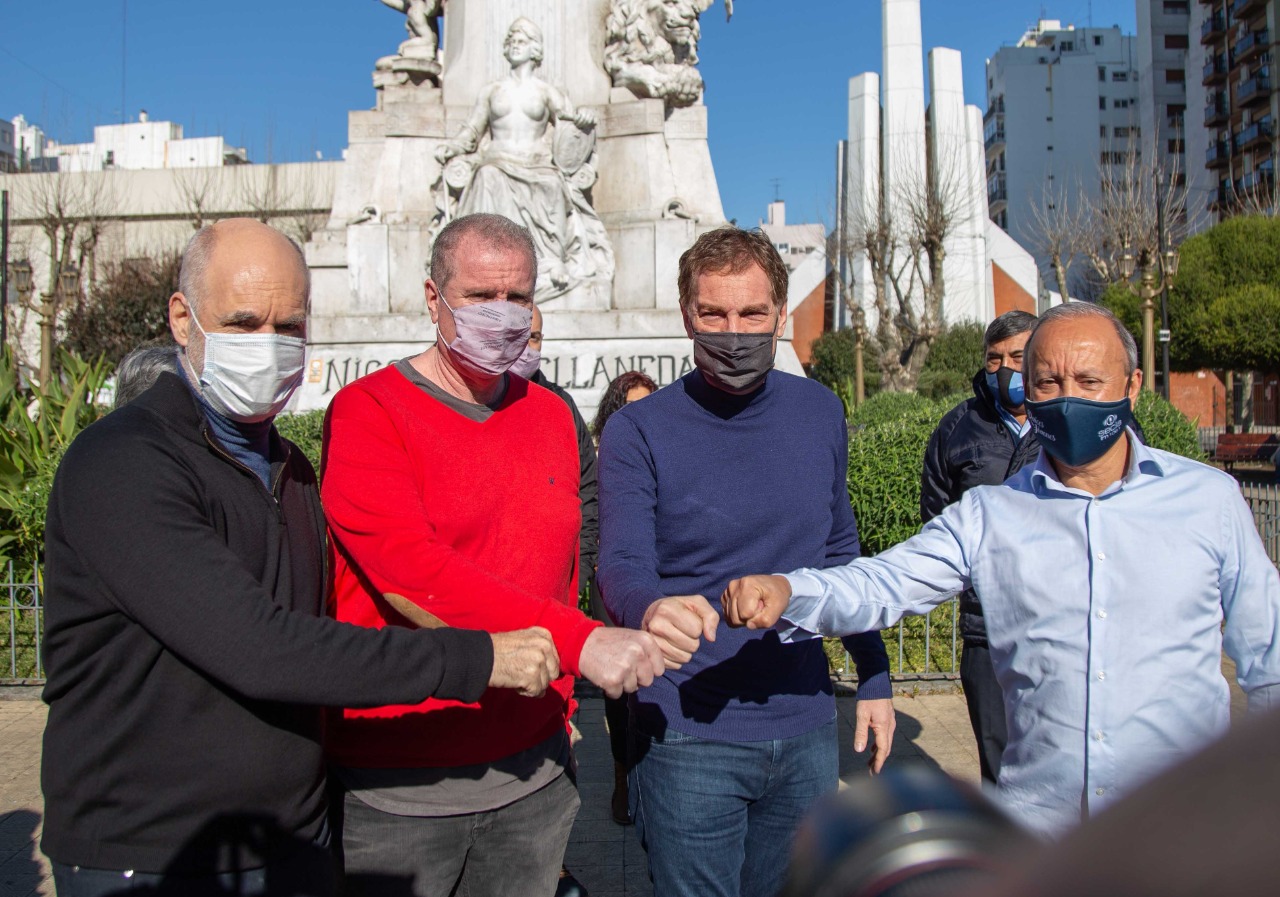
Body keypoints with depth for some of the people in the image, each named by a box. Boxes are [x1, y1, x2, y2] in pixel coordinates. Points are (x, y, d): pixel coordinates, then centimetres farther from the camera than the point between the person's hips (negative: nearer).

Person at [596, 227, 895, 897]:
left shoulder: (821, 413, 2)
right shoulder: (638, 431, -10)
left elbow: (840, 553, 11)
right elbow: (622, 567, -19)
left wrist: (874, 677, 11)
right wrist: (652, 609, -42)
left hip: (806, 729, 4)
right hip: (687, 736, -4)